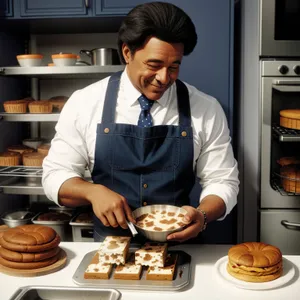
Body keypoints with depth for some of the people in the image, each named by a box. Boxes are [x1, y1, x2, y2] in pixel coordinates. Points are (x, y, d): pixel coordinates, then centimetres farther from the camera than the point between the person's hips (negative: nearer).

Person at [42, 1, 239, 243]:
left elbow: (222, 181, 0)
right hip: (110, 246, 0)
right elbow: (55, 175, -1)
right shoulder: (85, 103, -5)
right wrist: (93, 191, -20)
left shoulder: (206, 109, -4)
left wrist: (202, 215, -19)